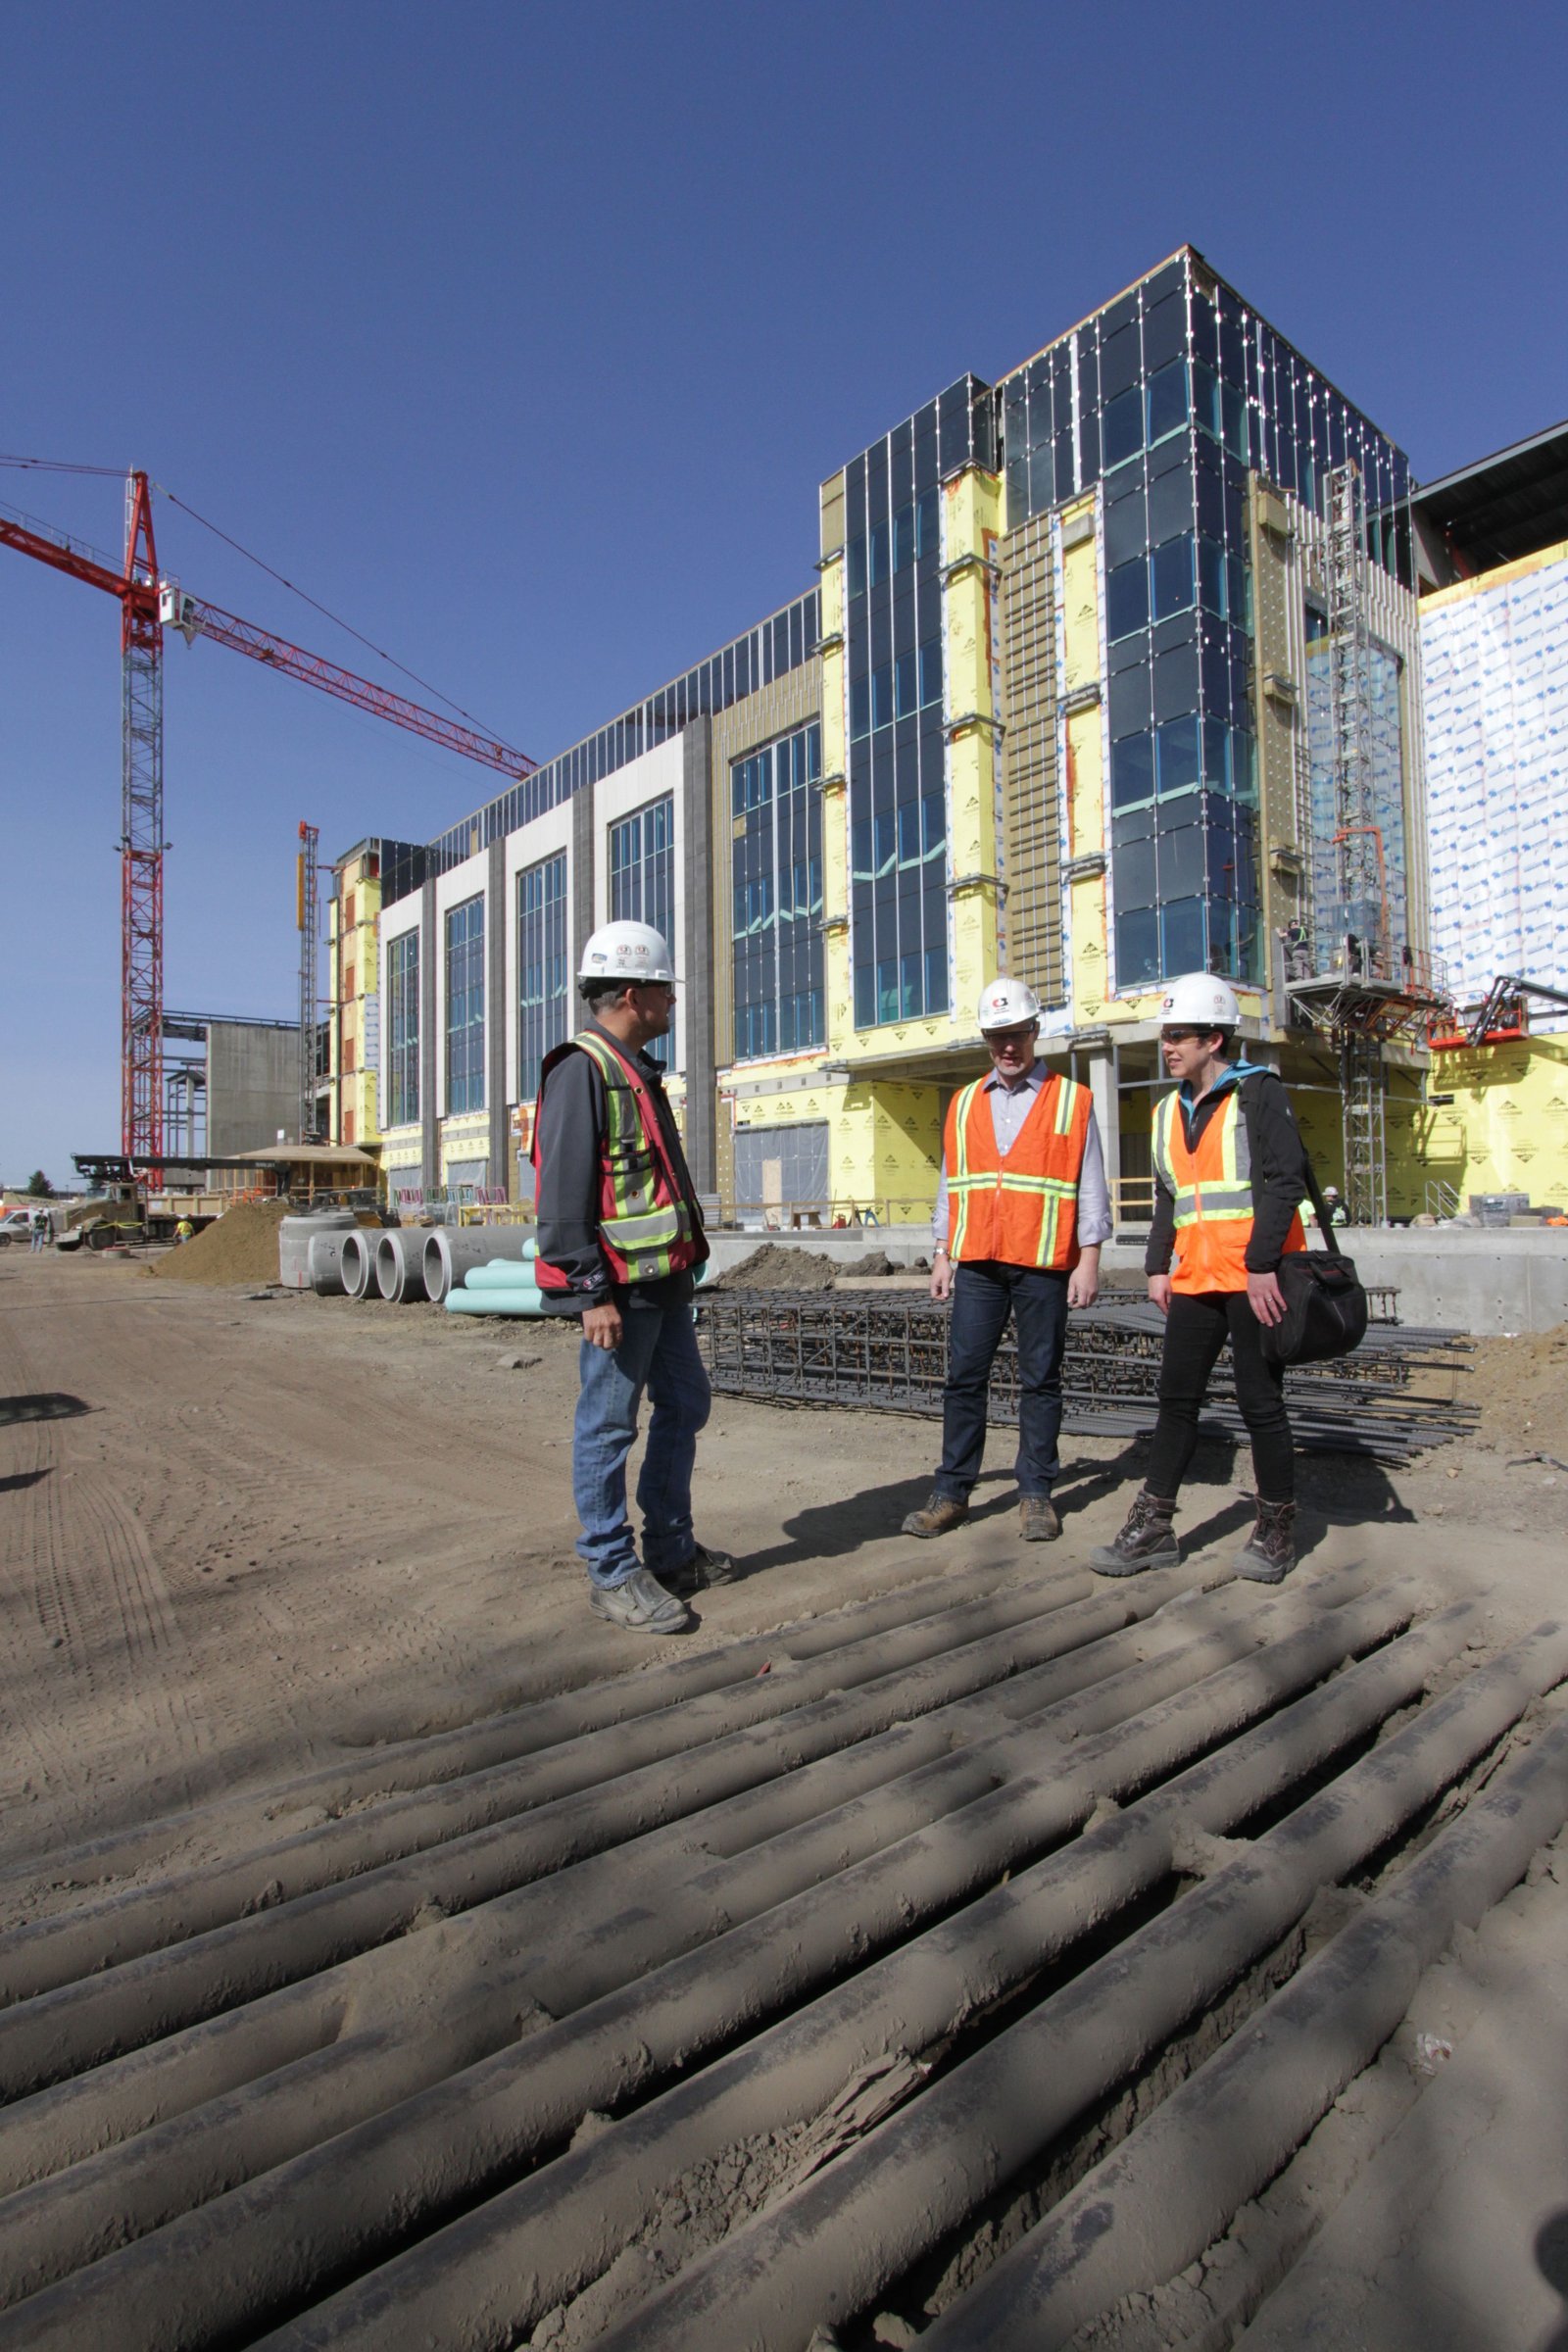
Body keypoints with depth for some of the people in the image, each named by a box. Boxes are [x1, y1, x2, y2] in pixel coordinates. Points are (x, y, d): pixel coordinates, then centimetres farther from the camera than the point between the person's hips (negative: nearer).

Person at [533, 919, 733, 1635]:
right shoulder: (581, 1070, -13)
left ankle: (671, 1551, 29)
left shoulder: (636, 1072, 18)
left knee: (684, 1406, 16)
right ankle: (612, 1574, 13)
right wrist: (591, 1293, -22)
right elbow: (563, 1192, -19)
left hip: (664, 1281, 10)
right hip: (618, 1287, -10)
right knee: (608, 1426, 1)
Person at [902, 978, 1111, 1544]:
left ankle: (1036, 1493, 16)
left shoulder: (1072, 1101, 3)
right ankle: (952, 1492, 11)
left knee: (1040, 1380, 6)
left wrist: (1088, 1260, -6)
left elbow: (1089, 1188, 1)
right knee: (963, 1377, 3)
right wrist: (942, 1253, 9)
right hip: (977, 1264, 3)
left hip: (1044, 1264, -2)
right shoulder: (964, 1104, 12)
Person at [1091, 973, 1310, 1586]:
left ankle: (1276, 1532, 18)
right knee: (1177, 1399, 7)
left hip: (1254, 1280, -6)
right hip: (1195, 1281, 7)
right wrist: (1157, 1266, 11)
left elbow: (1284, 1182, -12)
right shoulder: (1169, 1110, 16)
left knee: (1260, 1403, 2)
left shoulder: (1258, 1093, -5)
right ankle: (1153, 1526, 14)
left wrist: (1262, 1265, -18)